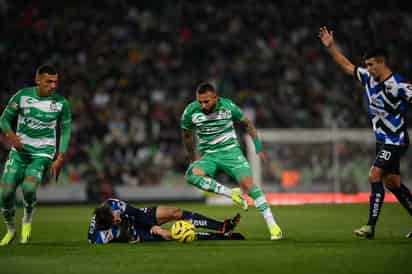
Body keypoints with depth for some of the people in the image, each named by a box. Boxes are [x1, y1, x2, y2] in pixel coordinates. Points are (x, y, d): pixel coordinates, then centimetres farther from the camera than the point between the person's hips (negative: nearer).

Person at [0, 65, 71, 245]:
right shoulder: (22, 96, -3)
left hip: (43, 154, -2)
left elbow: (65, 131, 4)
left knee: (29, 188, -27)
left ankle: (27, 220, 3)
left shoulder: (61, 103, -3)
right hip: (19, 151, 2)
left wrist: (59, 159, -4)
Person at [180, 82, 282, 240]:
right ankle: (232, 194, -20)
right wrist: (192, 159, 18)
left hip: (231, 150, -2)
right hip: (208, 156, 2)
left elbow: (247, 124, 7)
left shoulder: (227, 106, -11)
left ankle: (272, 224, -18)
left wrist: (258, 147, 5)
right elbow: (187, 135, 11)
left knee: (247, 183, -22)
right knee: (191, 174, -30)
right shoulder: (191, 111, -9)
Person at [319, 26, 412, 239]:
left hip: (395, 141, -8)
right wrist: (330, 47, 9)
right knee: (392, 182, 12)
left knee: (374, 176, -16)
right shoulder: (368, 78, 4)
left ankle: (370, 227, -16)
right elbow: (346, 66, 15)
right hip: (382, 141, 8)